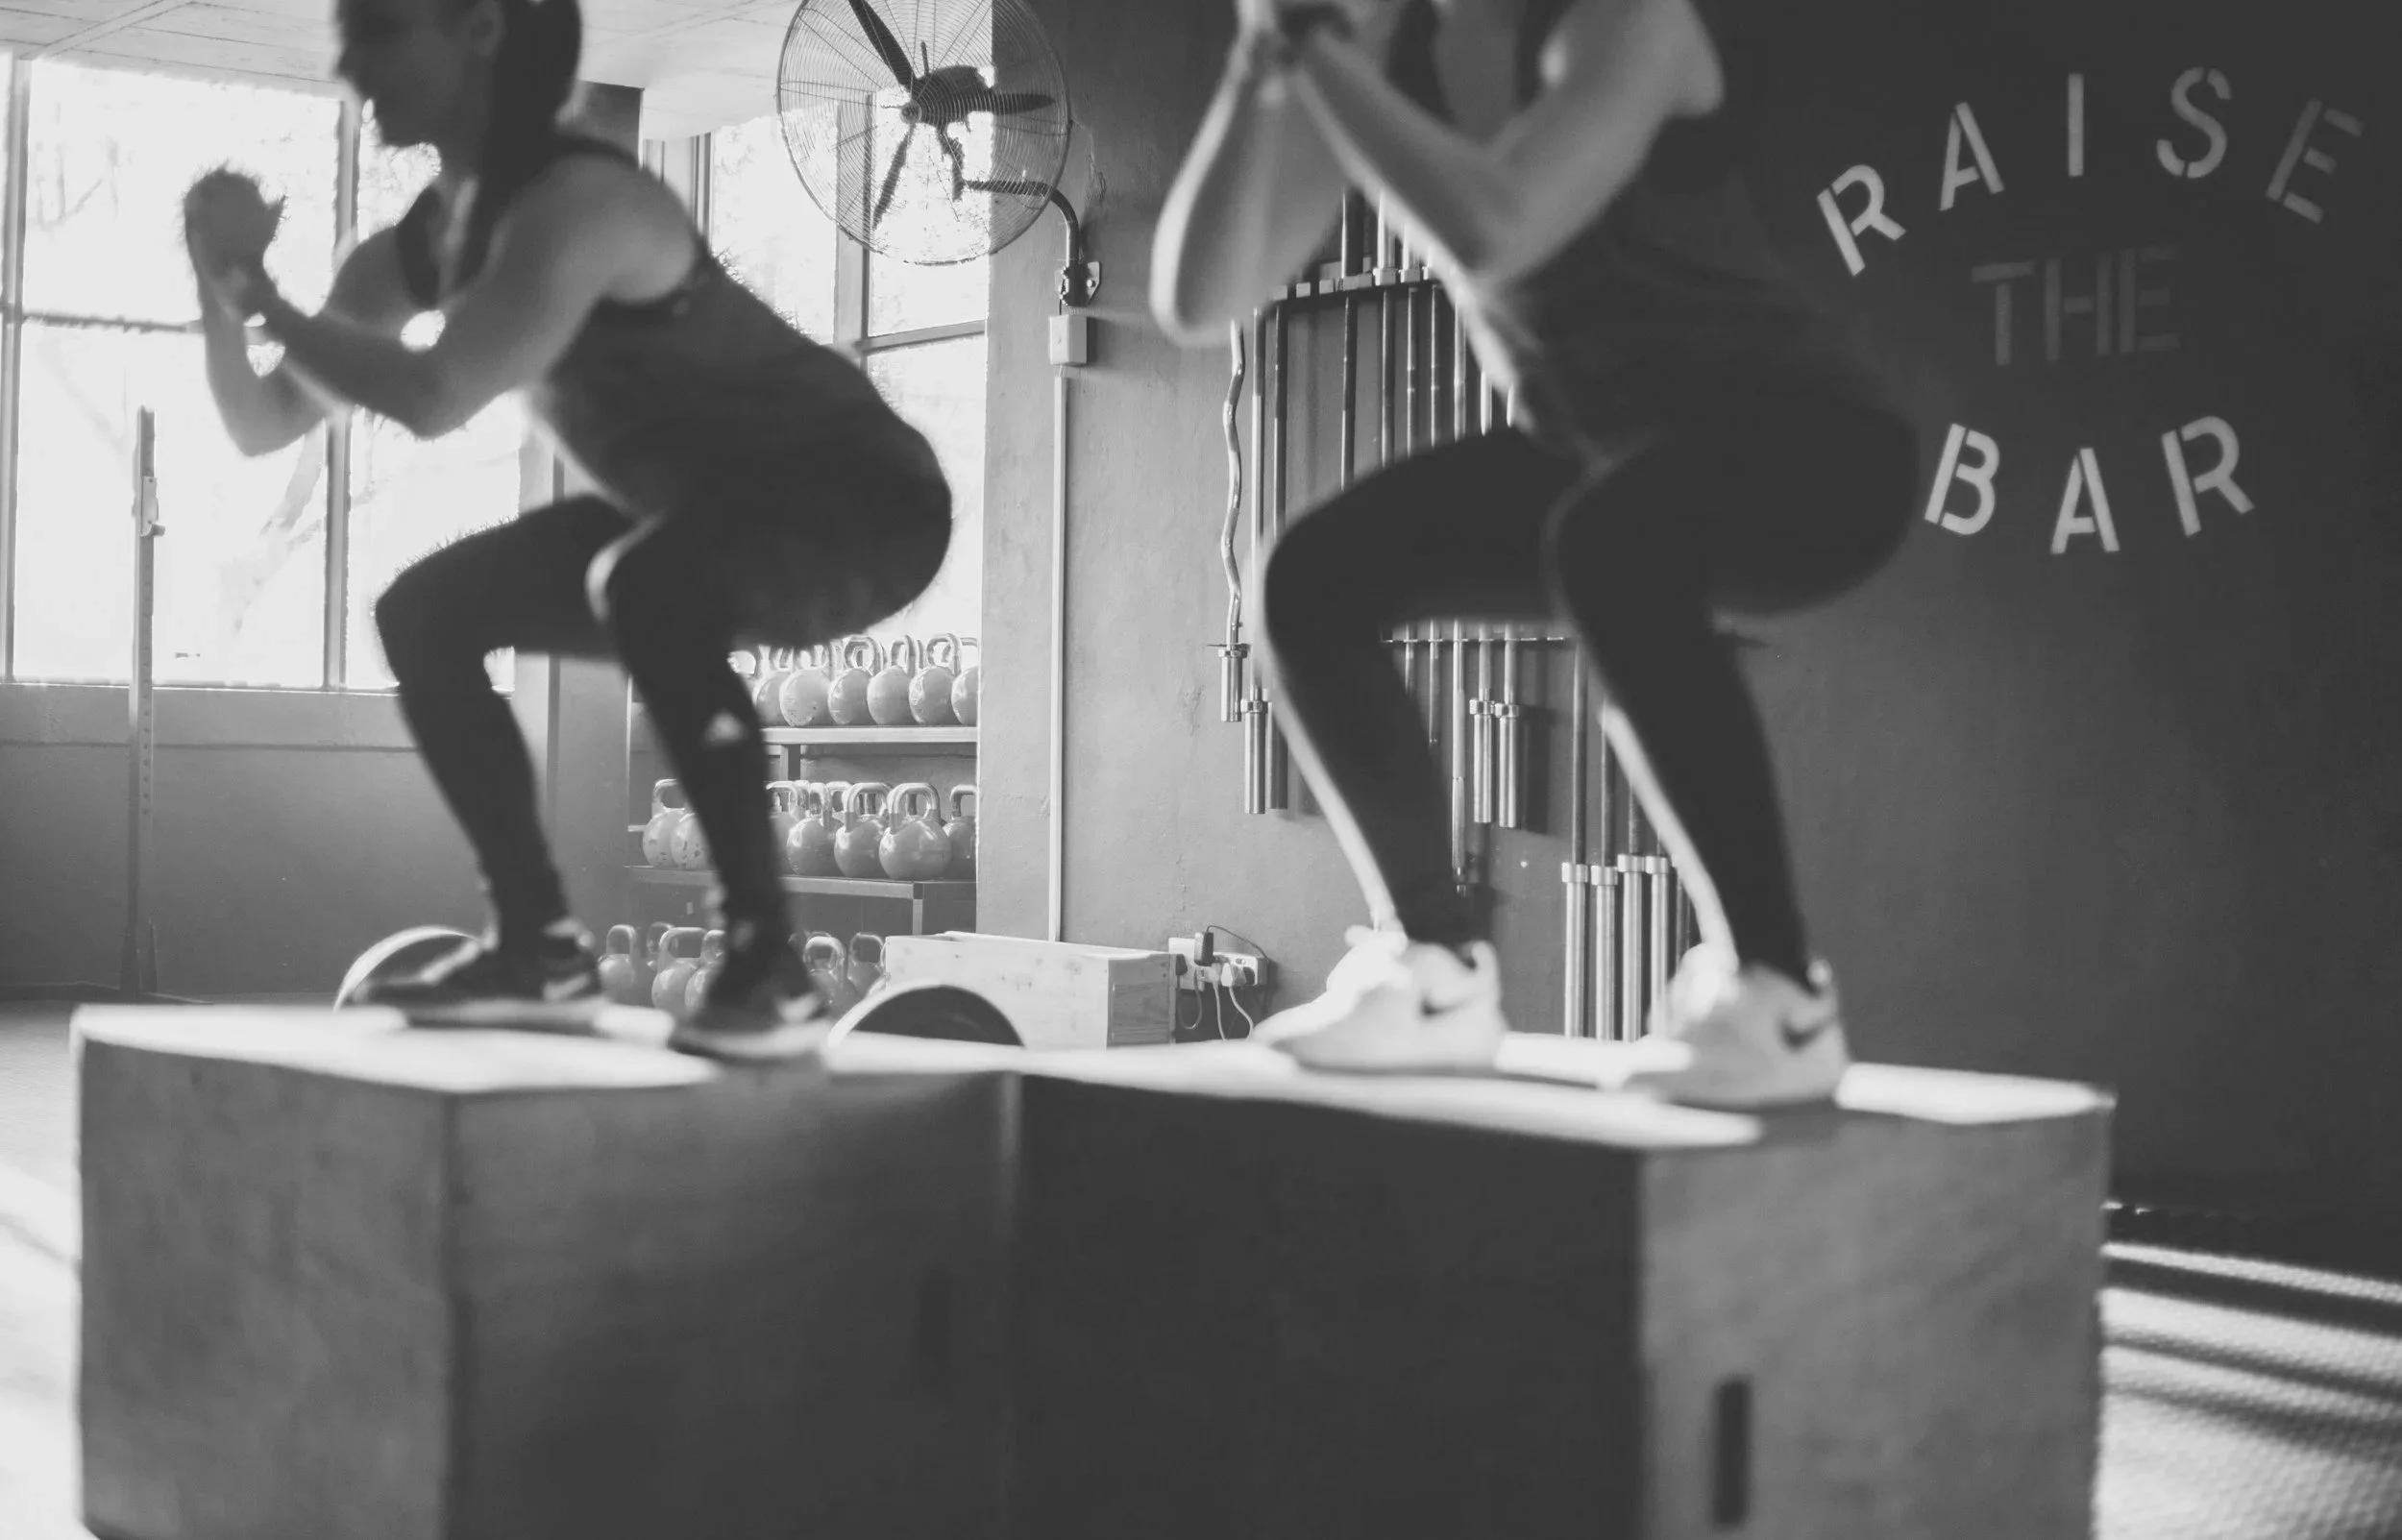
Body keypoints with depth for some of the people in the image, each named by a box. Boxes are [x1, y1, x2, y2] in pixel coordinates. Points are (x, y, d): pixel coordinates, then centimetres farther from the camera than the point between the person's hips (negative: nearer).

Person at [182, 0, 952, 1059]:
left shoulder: (576, 203, -26)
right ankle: (541, 946, 10)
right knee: (424, 612, 4)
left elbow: (433, 401, -37)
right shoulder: (423, 242, 1)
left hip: (860, 500, -9)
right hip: (699, 518, 9)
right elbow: (263, 426, 6)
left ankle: (768, 964, -29)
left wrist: (262, 292, -22)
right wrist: (219, 281, -12)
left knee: (648, 583, -38)